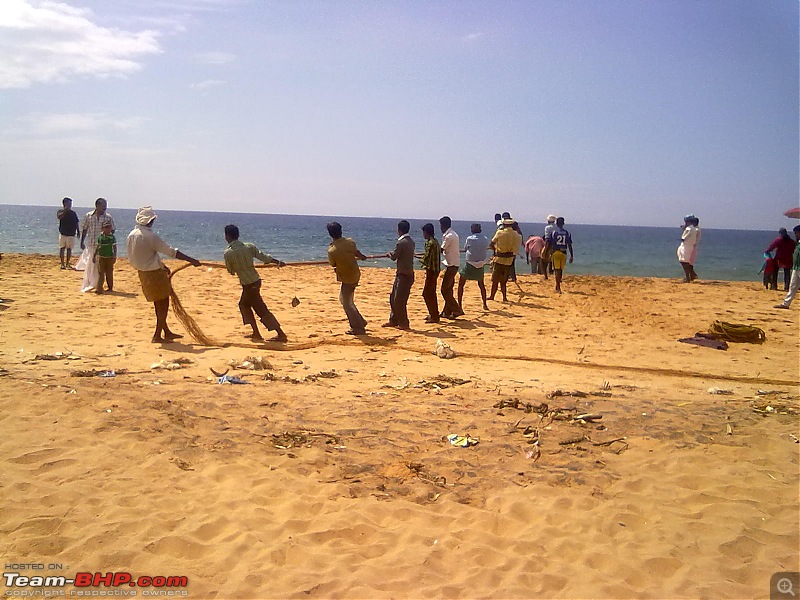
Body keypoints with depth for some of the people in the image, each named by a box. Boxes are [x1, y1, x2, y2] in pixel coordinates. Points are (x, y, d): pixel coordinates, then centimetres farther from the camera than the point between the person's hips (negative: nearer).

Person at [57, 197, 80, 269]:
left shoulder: (73, 213, 9)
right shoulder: (61, 212, 0)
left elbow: (77, 223, 12)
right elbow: (59, 217, -23)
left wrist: (78, 231, 7)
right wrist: (65, 210, -25)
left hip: (71, 234, 2)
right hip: (63, 233, -2)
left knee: (69, 249, 5)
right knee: (62, 248, 0)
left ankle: (68, 263, 12)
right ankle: (62, 264, 4)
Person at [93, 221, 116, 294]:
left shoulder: (112, 237, -1)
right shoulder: (100, 236, 2)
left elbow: (114, 247, 0)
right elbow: (97, 246, 10)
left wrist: (114, 256, -8)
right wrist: (94, 255, 12)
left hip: (109, 257, 0)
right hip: (101, 257, 0)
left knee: (109, 273, 7)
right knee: (100, 273, -5)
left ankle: (110, 288, 19)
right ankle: (99, 289, -8)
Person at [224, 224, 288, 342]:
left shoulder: (227, 253, -13)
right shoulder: (249, 246, -1)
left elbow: (231, 271, -3)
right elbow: (264, 257, -1)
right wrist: (278, 262, 10)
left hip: (248, 284, -7)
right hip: (256, 280, 7)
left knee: (262, 310, -2)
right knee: (243, 304, 23)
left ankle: (281, 335, -5)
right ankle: (256, 333, 22)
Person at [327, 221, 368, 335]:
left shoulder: (332, 251, -26)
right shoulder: (350, 242, -10)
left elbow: (333, 264, -5)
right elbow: (357, 253, 11)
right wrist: (362, 257, 34)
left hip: (347, 279, -7)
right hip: (356, 274, 7)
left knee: (347, 304, 6)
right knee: (343, 298, 23)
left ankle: (358, 328, 10)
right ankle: (360, 321, 25)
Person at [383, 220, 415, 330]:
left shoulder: (401, 242, -18)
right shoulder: (411, 242, 9)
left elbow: (394, 257, -10)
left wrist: (389, 254, 11)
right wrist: (392, 254, 22)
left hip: (404, 275, -9)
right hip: (408, 273, 9)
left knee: (399, 300, -3)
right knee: (393, 297, 17)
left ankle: (403, 324, 3)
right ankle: (393, 320, 24)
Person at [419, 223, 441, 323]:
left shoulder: (430, 243, -19)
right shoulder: (435, 241, 11)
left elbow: (426, 258, -23)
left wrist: (418, 259, -5)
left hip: (432, 270, -10)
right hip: (435, 269, 10)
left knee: (427, 294, -5)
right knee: (431, 293, 18)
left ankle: (434, 317, -3)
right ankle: (433, 314, 26)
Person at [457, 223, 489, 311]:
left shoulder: (470, 239, -11)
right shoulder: (486, 239, -2)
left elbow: (465, 249, 1)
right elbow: (486, 248, 7)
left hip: (469, 264, -4)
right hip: (481, 264, 4)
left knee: (461, 285, 5)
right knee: (481, 285, 22)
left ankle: (460, 305, -3)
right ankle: (485, 305, 24)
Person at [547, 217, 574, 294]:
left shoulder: (553, 232, -2)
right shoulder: (567, 233, 6)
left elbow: (549, 244, -3)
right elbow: (570, 245, 3)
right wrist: (571, 256, 6)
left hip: (556, 252, -3)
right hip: (563, 253, 3)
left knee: (557, 270, -4)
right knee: (561, 270, 15)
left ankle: (558, 288, -14)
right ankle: (557, 287, 26)